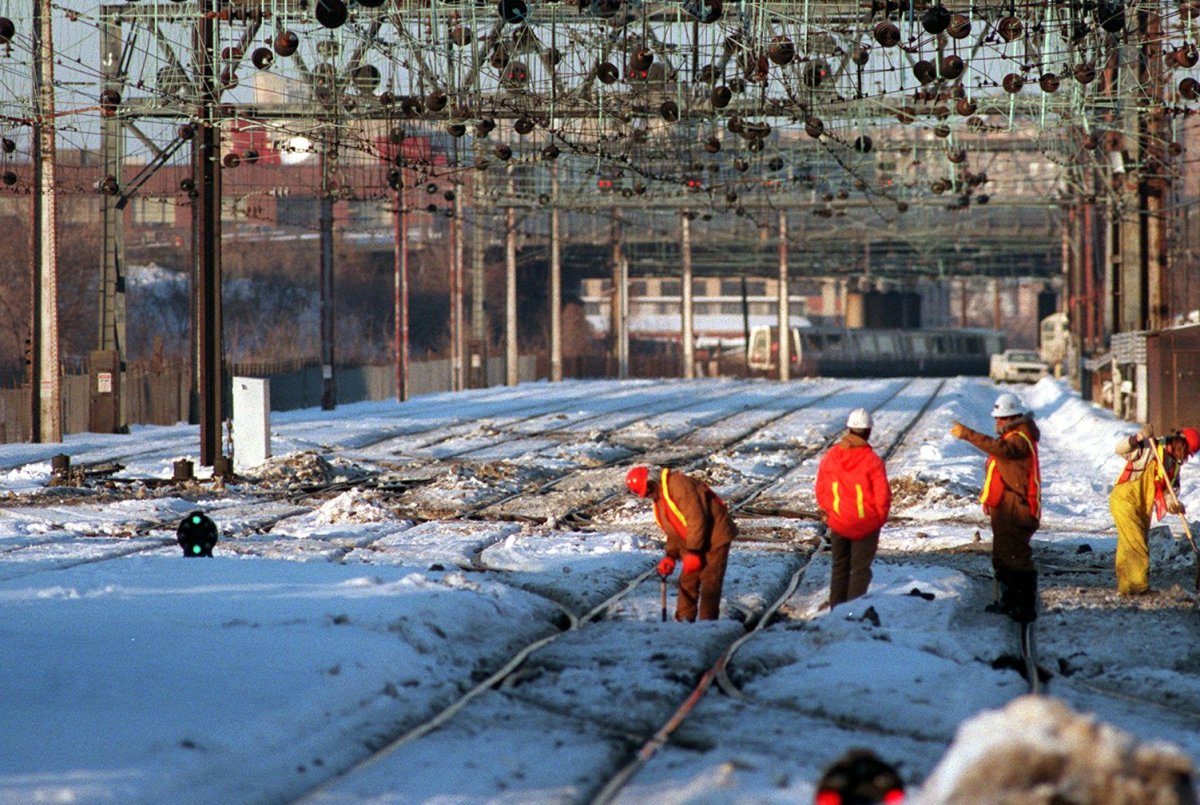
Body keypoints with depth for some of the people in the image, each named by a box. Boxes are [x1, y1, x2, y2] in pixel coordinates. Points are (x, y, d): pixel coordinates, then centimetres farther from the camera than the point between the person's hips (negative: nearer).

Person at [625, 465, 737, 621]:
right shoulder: (658, 499, 11)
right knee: (687, 581, 9)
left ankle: (708, 622, -9)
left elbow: (697, 518, -25)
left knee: (710, 582, -10)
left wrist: (693, 551, -25)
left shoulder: (679, 484, -21)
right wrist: (670, 556, 2)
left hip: (715, 537, -10)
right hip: (694, 543, 10)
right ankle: (684, 620, 14)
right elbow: (673, 531, 17)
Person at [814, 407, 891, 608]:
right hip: (866, 524, -3)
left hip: (838, 523, 3)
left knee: (839, 567, 16)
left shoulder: (830, 456, -5)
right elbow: (883, 495, -13)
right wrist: (880, 518, 5)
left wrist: (827, 512, 18)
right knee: (861, 569, 3)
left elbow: (821, 489, 3)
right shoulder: (872, 461, -17)